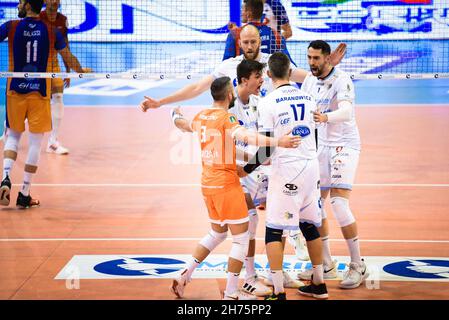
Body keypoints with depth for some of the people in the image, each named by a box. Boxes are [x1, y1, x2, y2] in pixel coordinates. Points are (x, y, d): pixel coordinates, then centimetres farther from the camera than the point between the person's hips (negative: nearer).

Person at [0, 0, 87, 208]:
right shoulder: (52, 32, 0)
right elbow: (69, 58, 12)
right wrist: (81, 73, 30)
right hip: (40, 92, 0)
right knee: (35, 143, 6)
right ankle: (24, 194, 6)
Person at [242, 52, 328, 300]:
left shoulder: (268, 103, -10)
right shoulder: (308, 98, 8)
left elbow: (266, 149, -11)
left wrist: (247, 168, 3)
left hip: (285, 170, -6)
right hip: (311, 167, 6)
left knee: (274, 231, -1)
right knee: (310, 226, 18)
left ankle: (278, 293, -7)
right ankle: (318, 285, 26)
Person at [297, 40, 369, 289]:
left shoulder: (341, 80, -18)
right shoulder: (310, 80, 4)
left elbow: (346, 112, -35)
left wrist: (325, 117, -53)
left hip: (344, 144, -7)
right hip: (322, 145, 7)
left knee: (339, 204, -17)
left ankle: (358, 266, -5)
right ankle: (326, 265, 18)